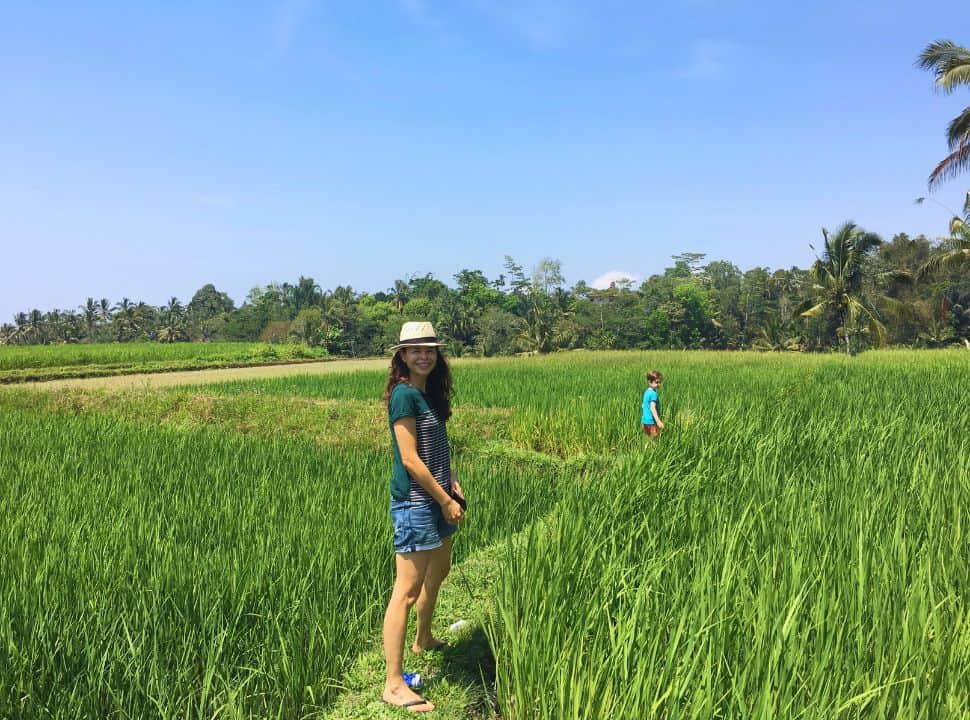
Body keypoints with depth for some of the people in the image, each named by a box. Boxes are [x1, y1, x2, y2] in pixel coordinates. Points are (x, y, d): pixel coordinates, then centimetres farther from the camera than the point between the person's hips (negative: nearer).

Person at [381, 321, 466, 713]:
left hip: (436, 498, 10)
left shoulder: (430, 393, 9)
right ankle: (393, 684, 2)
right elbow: (410, 459, -20)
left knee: (439, 571, 25)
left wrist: (453, 486, 6)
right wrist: (445, 500, -15)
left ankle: (423, 640, 47)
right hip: (415, 502, -10)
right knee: (407, 590, -6)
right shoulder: (404, 394, -17)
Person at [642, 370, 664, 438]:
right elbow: (652, 408, -25)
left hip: (645, 420, 9)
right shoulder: (654, 393, -16)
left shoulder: (647, 392, 11)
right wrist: (658, 421, -30)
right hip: (651, 421, -9)